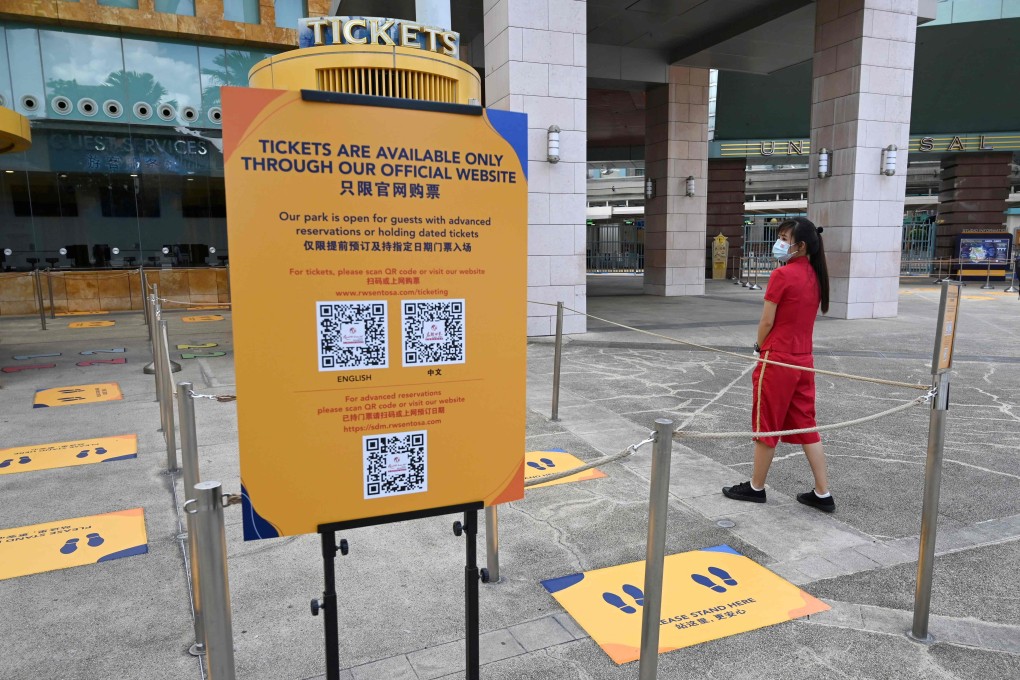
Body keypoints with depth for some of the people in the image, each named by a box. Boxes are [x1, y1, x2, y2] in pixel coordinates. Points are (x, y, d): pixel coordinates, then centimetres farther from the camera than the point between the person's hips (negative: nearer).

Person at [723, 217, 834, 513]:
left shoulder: (782, 275, -16)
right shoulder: (814, 275, 7)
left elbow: (767, 322, -13)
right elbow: (801, 318, 12)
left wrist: (760, 347, 6)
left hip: (777, 360, -7)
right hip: (803, 359, 7)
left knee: (766, 425, 7)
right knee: (805, 425, 14)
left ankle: (756, 487, 22)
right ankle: (822, 493, 18)